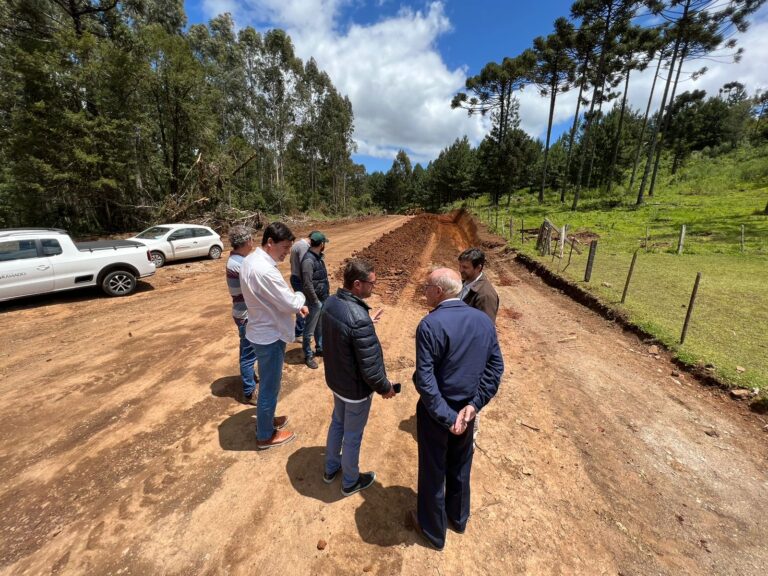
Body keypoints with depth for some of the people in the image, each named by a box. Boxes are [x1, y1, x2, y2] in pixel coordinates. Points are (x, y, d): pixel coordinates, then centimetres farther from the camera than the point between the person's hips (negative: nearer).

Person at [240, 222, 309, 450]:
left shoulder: (250, 260, 3)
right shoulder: (265, 270, -30)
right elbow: (291, 304, -25)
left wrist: (295, 304, 0)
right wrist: (300, 296, -3)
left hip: (261, 331, 10)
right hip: (270, 336, -10)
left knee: (268, 383, 26)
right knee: (269, 387, 10)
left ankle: (266, 420, 46)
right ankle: (265, 436, 31)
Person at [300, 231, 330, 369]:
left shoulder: (318, 256, 6)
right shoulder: (308, 260, -23)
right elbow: (307, 285, -24)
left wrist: (326, 288, 13)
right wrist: (316, 301, -17)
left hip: (323, 299, 9)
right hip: (314, 301, -9)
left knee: (321, 326, 22)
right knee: (310, 329, 6)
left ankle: (320, 348, 38)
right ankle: (308, 356, 20)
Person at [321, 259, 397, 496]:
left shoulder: (331, 302, -10)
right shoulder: (359, 319, -36)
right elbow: (370, 367, -28)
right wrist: (385, 387, -10)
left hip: (335, 379, 8)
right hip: (356, 388, -7)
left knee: (337, 422, 30)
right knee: (352, 435, 17)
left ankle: (331, 468, 54)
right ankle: (350, 482, 44)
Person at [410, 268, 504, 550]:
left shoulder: (430, 325, -25)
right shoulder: (484, 320, -6)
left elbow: (425, 379, -27)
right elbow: (496, 366, -5)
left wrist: (446, 417, -18)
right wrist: (474, 404, -8)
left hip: (436, 411, -5)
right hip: (467, 408, 6)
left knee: (433, 471, 19)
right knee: (460, 465, 28)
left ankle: (433, 530, 43)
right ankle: (458, 517, 53)